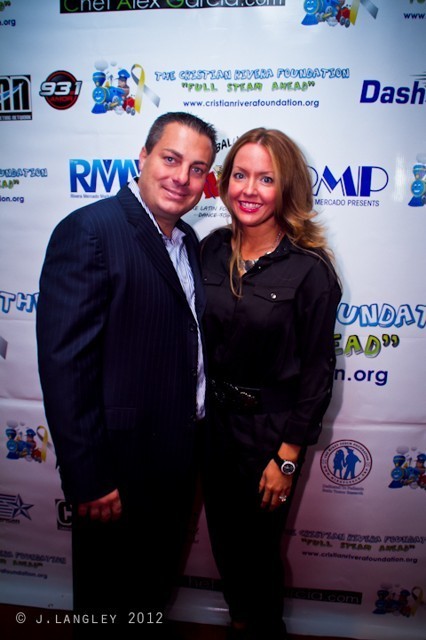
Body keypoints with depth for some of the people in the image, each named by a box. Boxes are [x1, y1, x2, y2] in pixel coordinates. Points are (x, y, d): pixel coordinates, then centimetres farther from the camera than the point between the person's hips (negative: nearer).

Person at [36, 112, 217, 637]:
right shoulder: (90, 230, -18)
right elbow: (64, 362, -22)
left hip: (178, 458, 8)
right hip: (121, 465, -7)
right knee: (109, 597, 19)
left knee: (156, 583, 29)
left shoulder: (188, 241, 6)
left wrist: (196, 436, 9)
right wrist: (89, 480, -20)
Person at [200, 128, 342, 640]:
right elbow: (195, 340, 4)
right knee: (224, 539, 23)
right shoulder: (211, 250, -3)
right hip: (212, 419, 5)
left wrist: (287, 457, -11)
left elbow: (317, 370, -13)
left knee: (256, 547, 16)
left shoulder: (309, 269, -16)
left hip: (269, 430, -4)